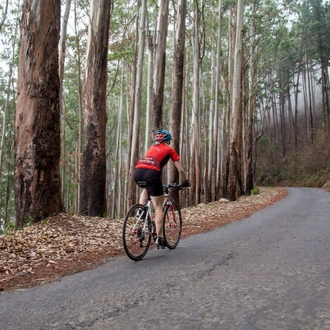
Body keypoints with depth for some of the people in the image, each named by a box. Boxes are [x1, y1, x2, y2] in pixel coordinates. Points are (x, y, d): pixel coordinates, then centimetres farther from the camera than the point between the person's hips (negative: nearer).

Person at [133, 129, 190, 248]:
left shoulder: (151, 148, 33)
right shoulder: (169, 150, 21)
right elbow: (180, 170, 22)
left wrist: (158, 181, 55)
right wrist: (185, 181, 39)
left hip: (137, 171, 5)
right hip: (151, 173, -5)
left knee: (146, 188, 39)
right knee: (158, 207, 6)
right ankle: (159, 237, 4)